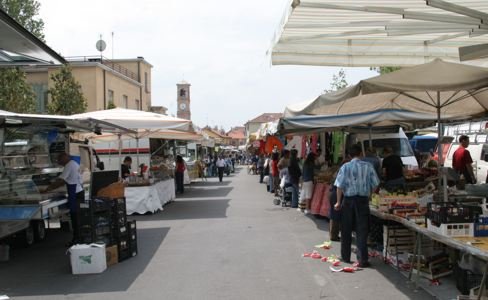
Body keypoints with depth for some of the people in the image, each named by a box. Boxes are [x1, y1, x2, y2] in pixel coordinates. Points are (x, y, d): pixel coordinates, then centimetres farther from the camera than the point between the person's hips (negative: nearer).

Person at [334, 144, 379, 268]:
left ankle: (345, 257, 22)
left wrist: (338, 202, 1)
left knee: (346, 230, 12)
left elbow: (340, 186, -7)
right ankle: (362, 260, -1)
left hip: (348, 200, 0)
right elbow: (375, 184, 0)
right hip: (363, 200, 0)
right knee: (362, 230, 2)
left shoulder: (345, 167, -5)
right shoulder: (368, 166, -3)